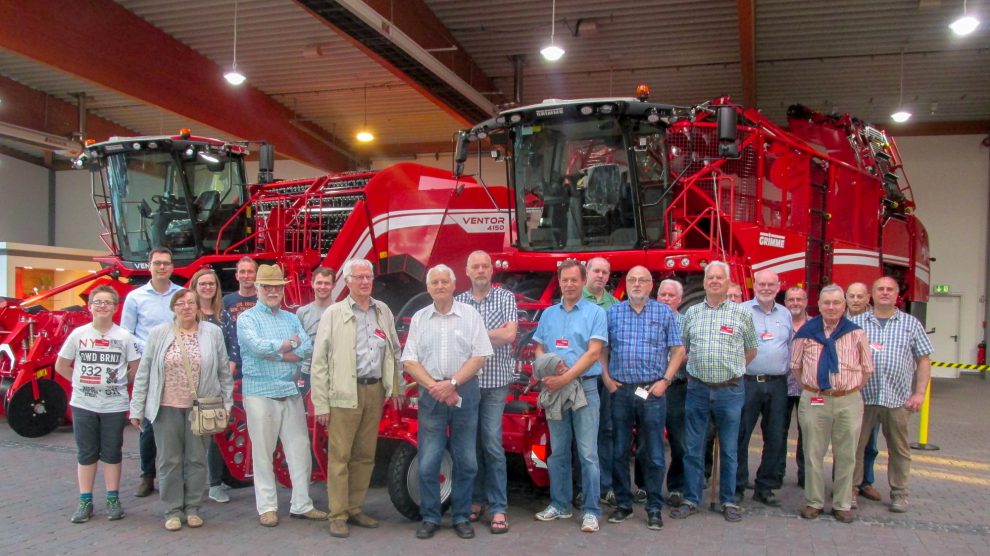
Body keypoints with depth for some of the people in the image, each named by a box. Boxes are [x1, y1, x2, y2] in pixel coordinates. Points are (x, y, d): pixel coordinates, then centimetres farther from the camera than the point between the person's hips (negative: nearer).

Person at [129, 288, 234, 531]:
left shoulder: (213, 332, 2)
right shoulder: (158, 334, 1)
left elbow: (224, 372, 4)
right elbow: (143, 373, 3)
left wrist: (226, 404, 1)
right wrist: (136, 409, 0)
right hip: (166, 408, 0)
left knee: (196, 459, 8)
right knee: (169, 460, 6)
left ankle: (193, 508, 20)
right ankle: (173, 510, 18)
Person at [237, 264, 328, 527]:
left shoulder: (291, 318, 15)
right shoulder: (247, 318, 2)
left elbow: (307, 348, -1)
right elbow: (257, 345, -18)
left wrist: (274, 352, -13)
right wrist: (289, 344, -6)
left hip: (290, 392, 4)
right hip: (260, 393, -4)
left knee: (300, 449, 4)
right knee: (263, 452, 3)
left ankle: (301, 504, 13)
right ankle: (267, 507, 13)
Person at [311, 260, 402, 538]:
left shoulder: (383, 311, 10)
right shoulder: (333, 314, -3)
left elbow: (394, 350, 18)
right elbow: (319, 361, -4)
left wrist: (396, 386, 15)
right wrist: (321, 403, -8)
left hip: (375, 391, 4)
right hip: (345, 394, -4)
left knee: (365, 455, 11)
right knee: (339, 456, 0)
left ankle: (355, 508, 23)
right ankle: (338, 516, 9)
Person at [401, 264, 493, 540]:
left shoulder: (470, 315, 3)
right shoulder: (419, 318, 8)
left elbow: (479, 356, -3)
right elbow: (409, 361, 4)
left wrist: (451, 383, -13)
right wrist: (435, 386, -10)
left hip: (465, 392, -1)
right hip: (430, 395, 1)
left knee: (466, 461, 5)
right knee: (428, 462, 1)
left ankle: (461, 517, 17)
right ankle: (430, 518, 13)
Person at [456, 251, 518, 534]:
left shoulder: (506, 298, 4)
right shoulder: (457, 302, 9)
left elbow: (510, 335, -9)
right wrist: (494, 333, -7)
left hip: (494, 381, -2)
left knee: (492, 445, -5)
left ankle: (498, 508, 0)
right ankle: (476, 500, 20)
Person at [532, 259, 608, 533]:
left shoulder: (595, 313, -1)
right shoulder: (548, 314, 13)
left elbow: (593, 352, -10)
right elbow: (539, 349, 14)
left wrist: (565, 378, -17)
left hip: (584, 387, -4)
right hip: (554, 389, 4)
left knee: (587, 453, -4)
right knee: (558, 451, 11)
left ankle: (591, 511, 4)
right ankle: (560, 505, 22)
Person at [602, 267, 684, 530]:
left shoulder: (664, 313, 4)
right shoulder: (612, 313, 8)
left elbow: (678, 350, 3)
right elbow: (601, 349, 10)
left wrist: (665, 380, -6)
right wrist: (607, 379, 0)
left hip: (652, 391, -1)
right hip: (620, 390, 2)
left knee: (654, 453, 2)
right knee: (619, 451, 8)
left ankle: (654, 508, 12)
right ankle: (623, 503, 20)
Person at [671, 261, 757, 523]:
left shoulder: (742, 313, 1)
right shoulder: (692, 313, 7)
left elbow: (751, 349, 11)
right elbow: (683, 347, 17)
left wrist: (732, 369, 9)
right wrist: (696, 369, 11)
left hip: (730, 390, -2)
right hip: (697, 390, 2)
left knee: (729, 450, 7)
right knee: (693, 448, 6)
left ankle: (728, 502, 18)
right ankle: (691, 500, 15)